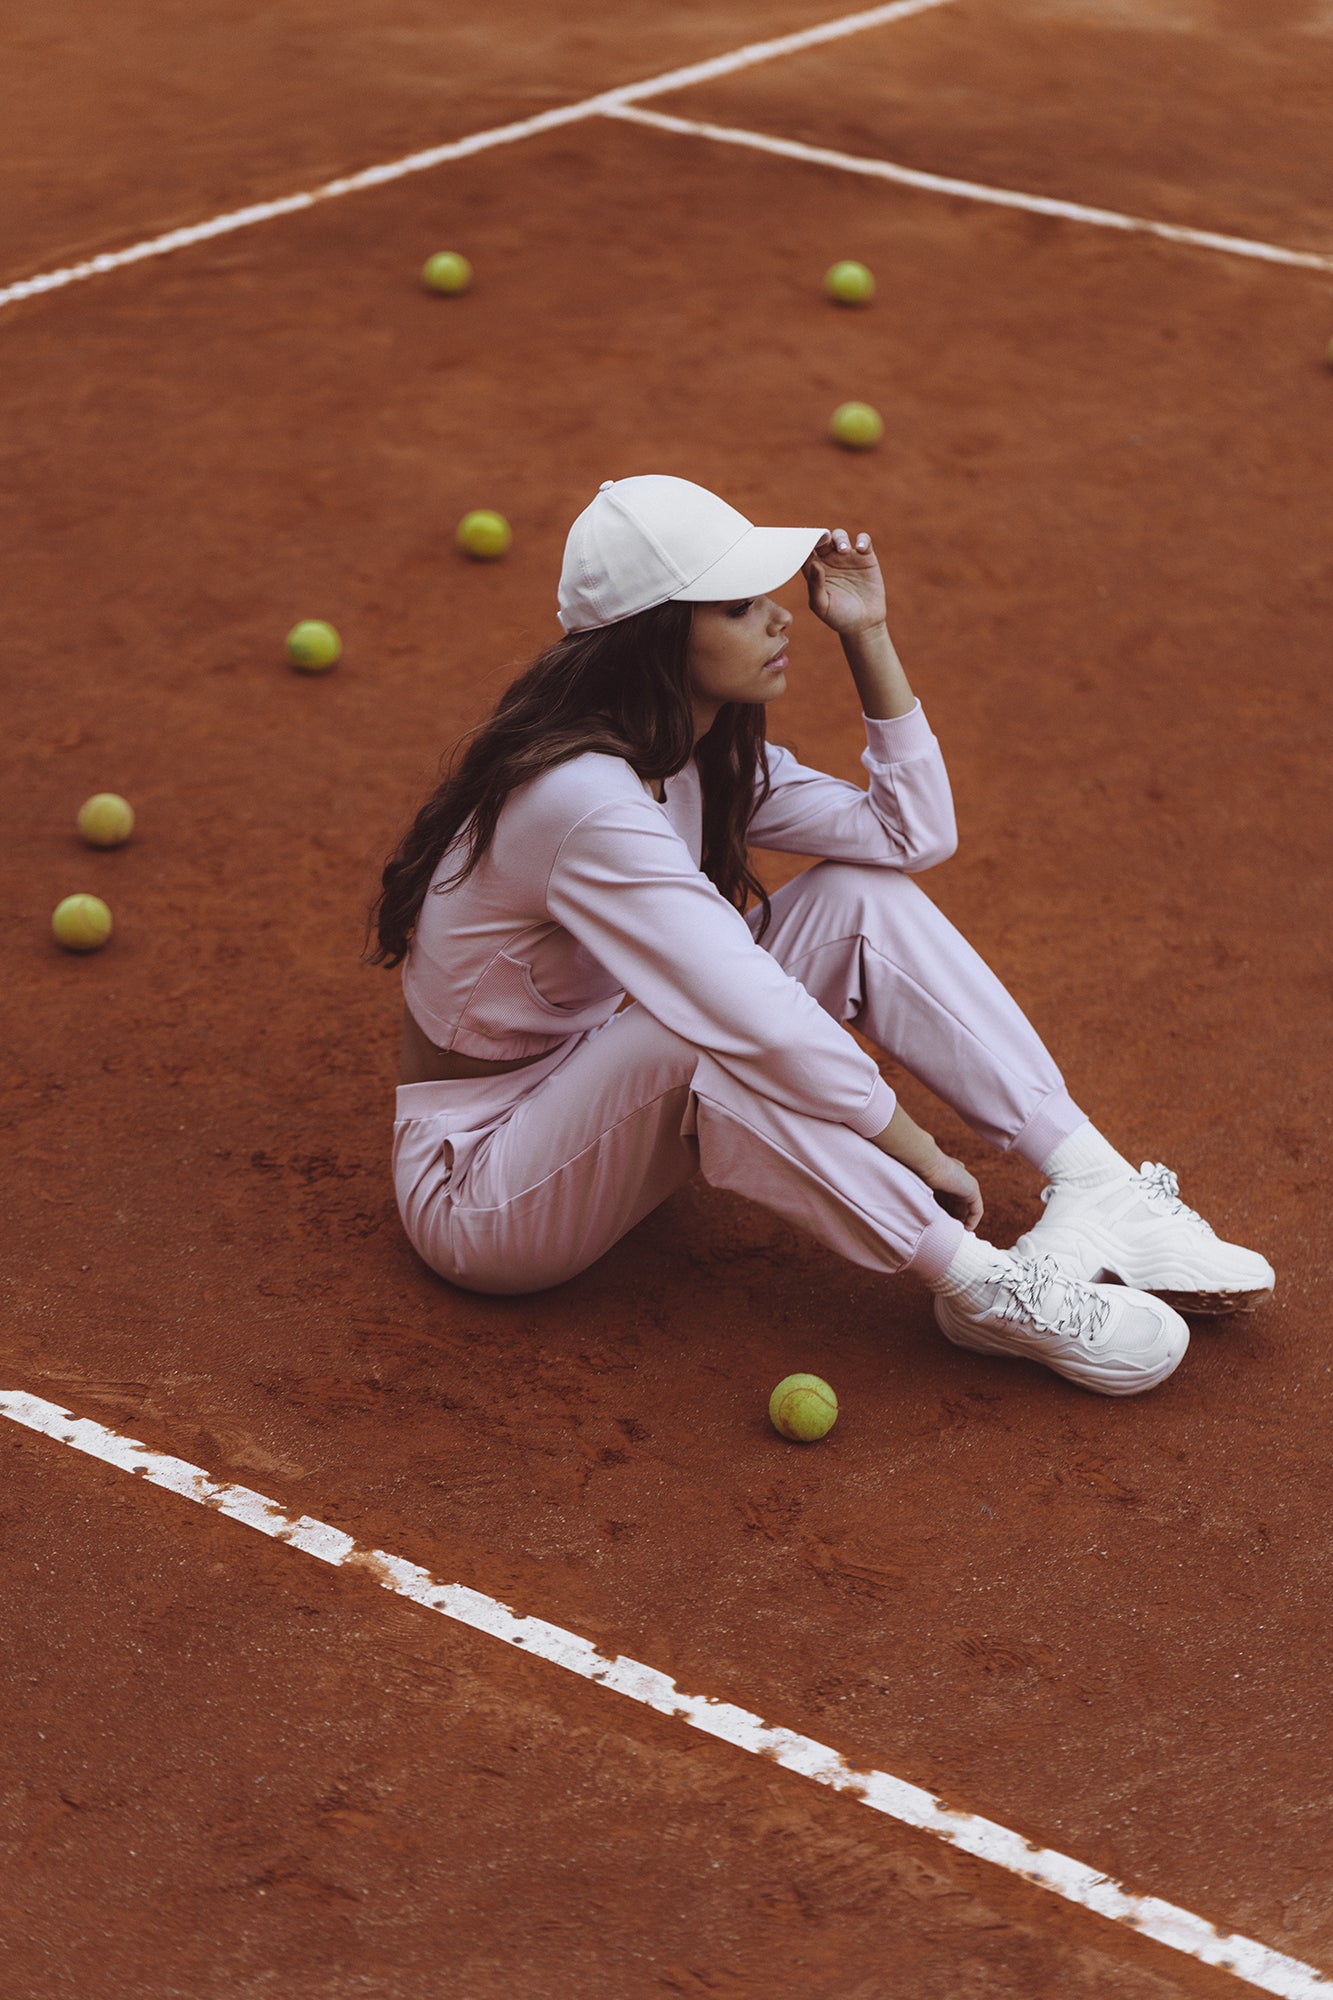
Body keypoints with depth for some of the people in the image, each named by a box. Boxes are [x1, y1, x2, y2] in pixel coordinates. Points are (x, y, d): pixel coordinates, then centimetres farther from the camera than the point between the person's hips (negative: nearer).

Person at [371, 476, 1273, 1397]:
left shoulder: (702, 752, -1)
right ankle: (982, 1286, -29)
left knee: (862, 898, -6)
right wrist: (918, 1153, -25)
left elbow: (913, 832, 2)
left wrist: (867, 634, -6)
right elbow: (756, 1022, -34)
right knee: (699, 1036, -39)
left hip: (607, 1112, 9)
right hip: (475, 1189, -9)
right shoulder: (585, 801, -30)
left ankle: (1098, 1188, -12)